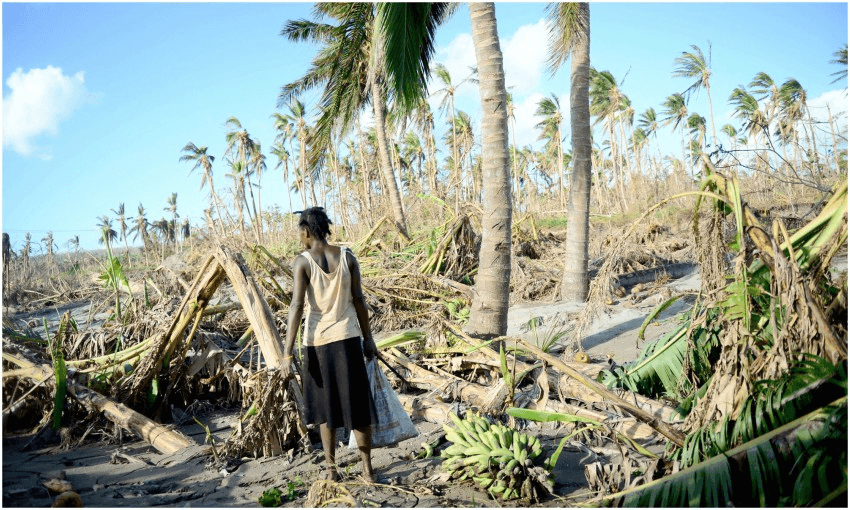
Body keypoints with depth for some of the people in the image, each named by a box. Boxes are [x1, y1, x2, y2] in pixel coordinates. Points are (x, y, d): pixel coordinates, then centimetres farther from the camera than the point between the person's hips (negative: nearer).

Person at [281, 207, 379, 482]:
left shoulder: (302, 262, -9)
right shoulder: (347, 257, -1)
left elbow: (296, 307, -14)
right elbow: (358, 300, 2)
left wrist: (287, 354, -13)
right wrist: (368, 338, 12)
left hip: (317, 341, -1)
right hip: (348, 338, 2)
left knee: (326, 408, 14)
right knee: (357, 405, 10)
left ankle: (331, 469, 21)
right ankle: (367, 469, 16)